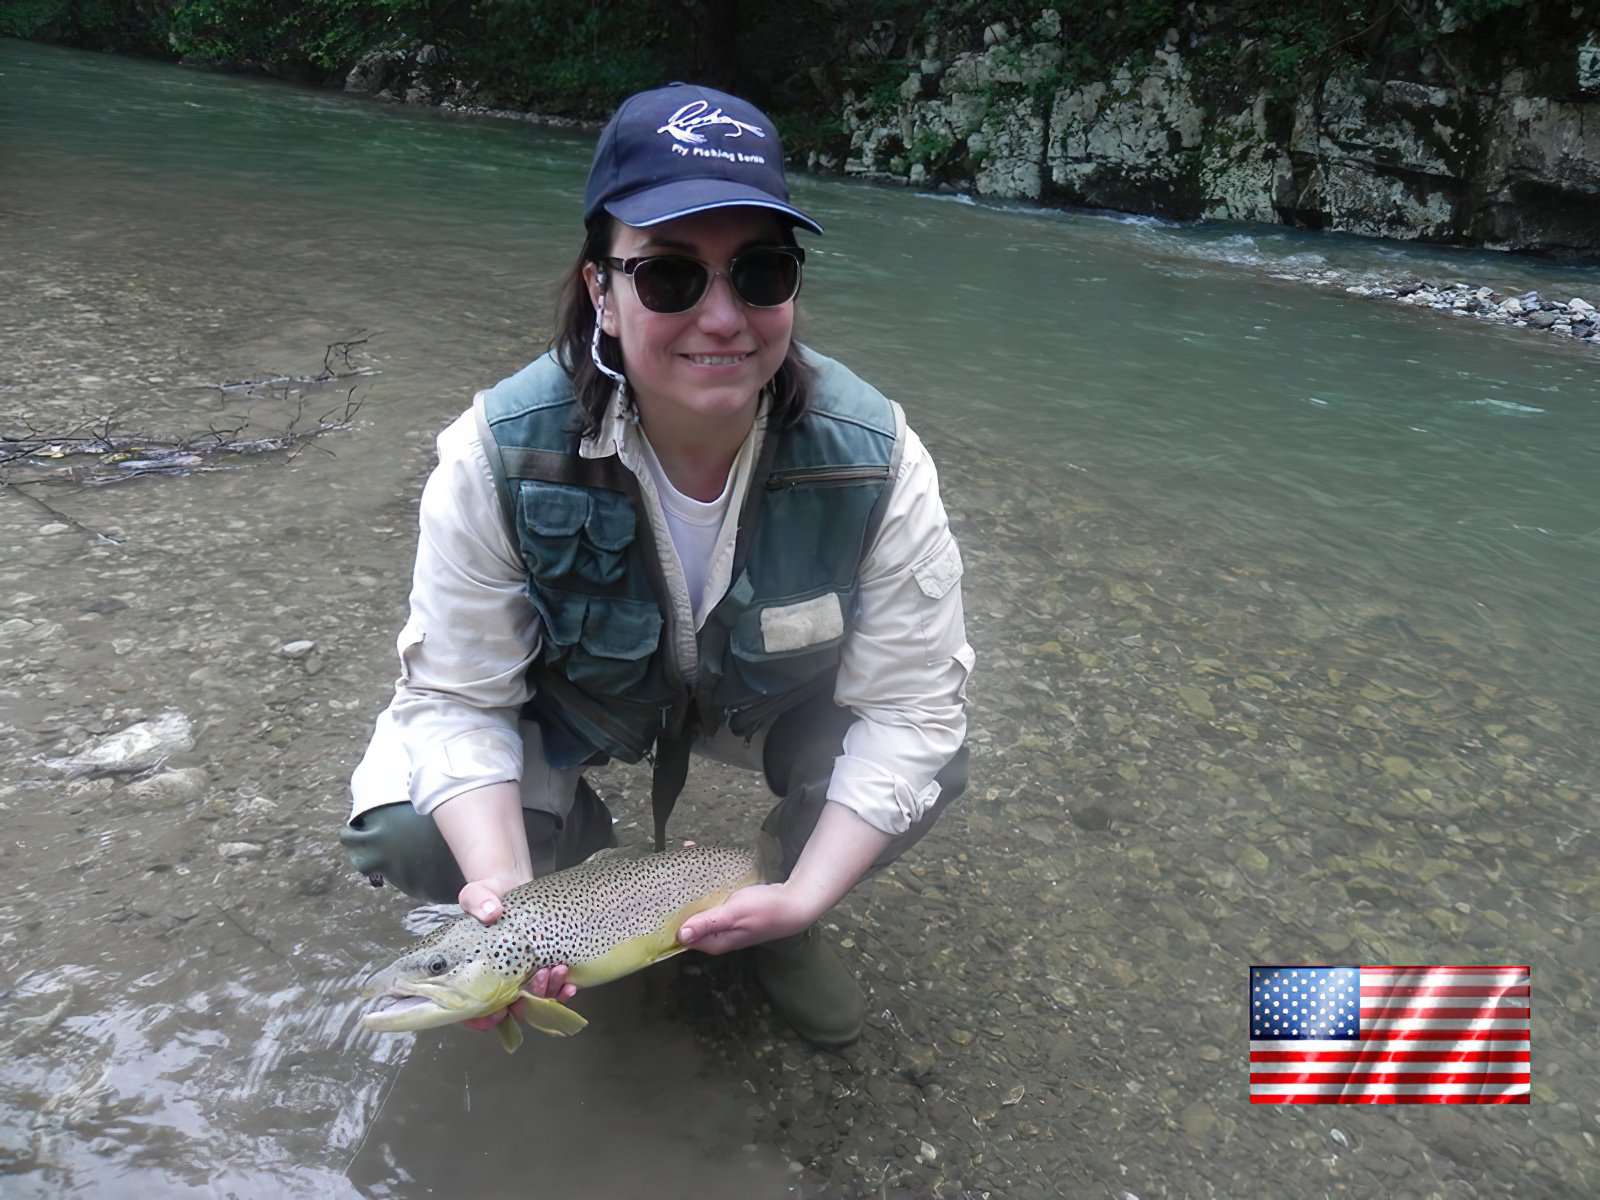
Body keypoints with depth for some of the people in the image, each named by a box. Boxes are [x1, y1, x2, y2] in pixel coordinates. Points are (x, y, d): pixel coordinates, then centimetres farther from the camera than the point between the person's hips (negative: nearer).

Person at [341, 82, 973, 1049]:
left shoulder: (874, 461, -29)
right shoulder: (498, 459, -30)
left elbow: (908, 707, -23)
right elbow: (459, 698, -22)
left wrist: (807, 895, -33)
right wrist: (508, 889, -38)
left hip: (775, 699, 1)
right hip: (568, 703, 0)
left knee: (931, 769, -26)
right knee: (400, 833, -23)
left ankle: (782, 910, 7)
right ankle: (586, 864, 13)